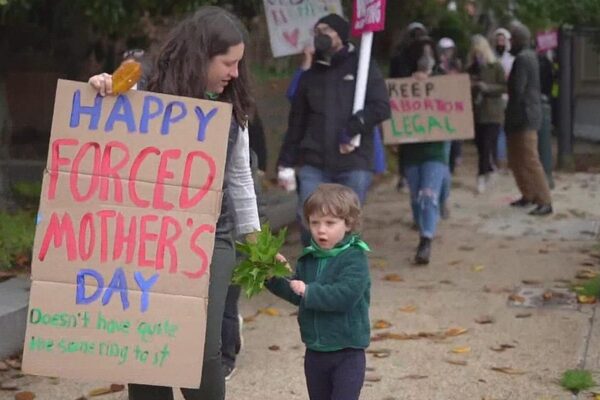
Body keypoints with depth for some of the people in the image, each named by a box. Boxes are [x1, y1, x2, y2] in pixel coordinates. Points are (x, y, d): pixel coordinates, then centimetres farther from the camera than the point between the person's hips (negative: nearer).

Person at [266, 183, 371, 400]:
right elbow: (296, 295, 11)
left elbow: (346, 294, -29)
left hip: (347, 352, -7)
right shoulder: (309, 258, 6)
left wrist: (309, 291, -28)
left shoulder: (354, 258, -16)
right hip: (315, 351, 7)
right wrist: (275, 278, -4)